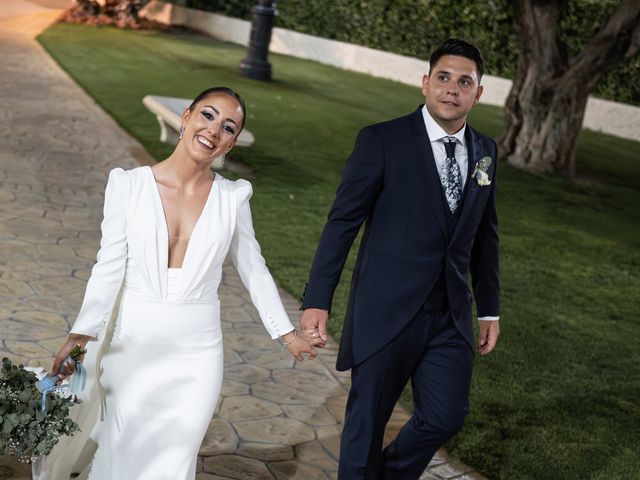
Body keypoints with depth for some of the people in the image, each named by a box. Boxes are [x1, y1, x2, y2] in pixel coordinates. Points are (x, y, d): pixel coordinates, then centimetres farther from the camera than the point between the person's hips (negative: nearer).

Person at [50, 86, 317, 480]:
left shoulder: (233, 197, -3)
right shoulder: (128, 185, -6)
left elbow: (254, 269, 8)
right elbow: (110, 269, -3)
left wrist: (286, 332, 11)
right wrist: (81, 335, -10)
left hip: (197, 354, 0)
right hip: (134, 347, 0)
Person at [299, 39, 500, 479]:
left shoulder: (485, 151, 7)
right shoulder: (382, 141, -9)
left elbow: (485, 235, 14)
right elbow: (342, 222, -10)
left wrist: (489, 308, 16)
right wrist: (317, 301, -14)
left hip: (451, 315, 5)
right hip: (387, 310, -4)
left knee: (446, 416, 5)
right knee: (368, 419, 8)